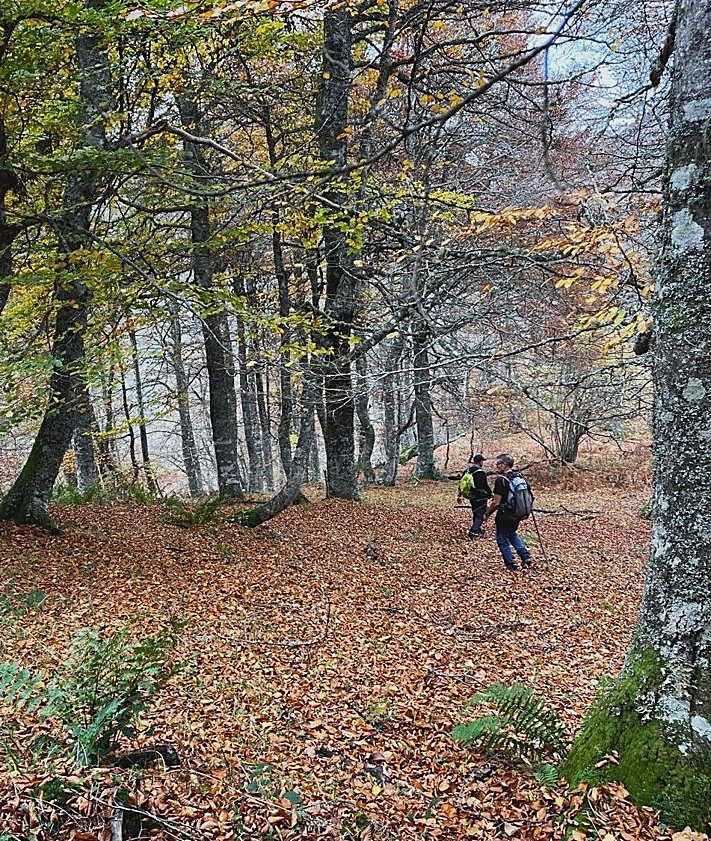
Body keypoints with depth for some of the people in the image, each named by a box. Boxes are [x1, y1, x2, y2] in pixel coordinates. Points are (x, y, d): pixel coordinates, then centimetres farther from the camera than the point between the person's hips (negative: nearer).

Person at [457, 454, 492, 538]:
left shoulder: (467, 471, 5)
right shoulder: (481, 472, -19)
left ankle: (478, 530, 34)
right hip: (481, 498, -7)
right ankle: (473, 532, -7)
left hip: (471, 497, 7)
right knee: (480, 515, 0)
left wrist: (459, 495, 18)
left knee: (475, 514, 22)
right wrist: (490, 493, 0)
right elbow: (485, 486, -17)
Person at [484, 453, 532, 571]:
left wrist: (487, 514, -7)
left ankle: (511, 565, 14)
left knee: (502, 539, 9)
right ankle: (525, 556, 20)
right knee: (512, 534, 29)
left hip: (505, 515, -8)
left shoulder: (501, 480, -21)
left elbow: (496, 502, -22)